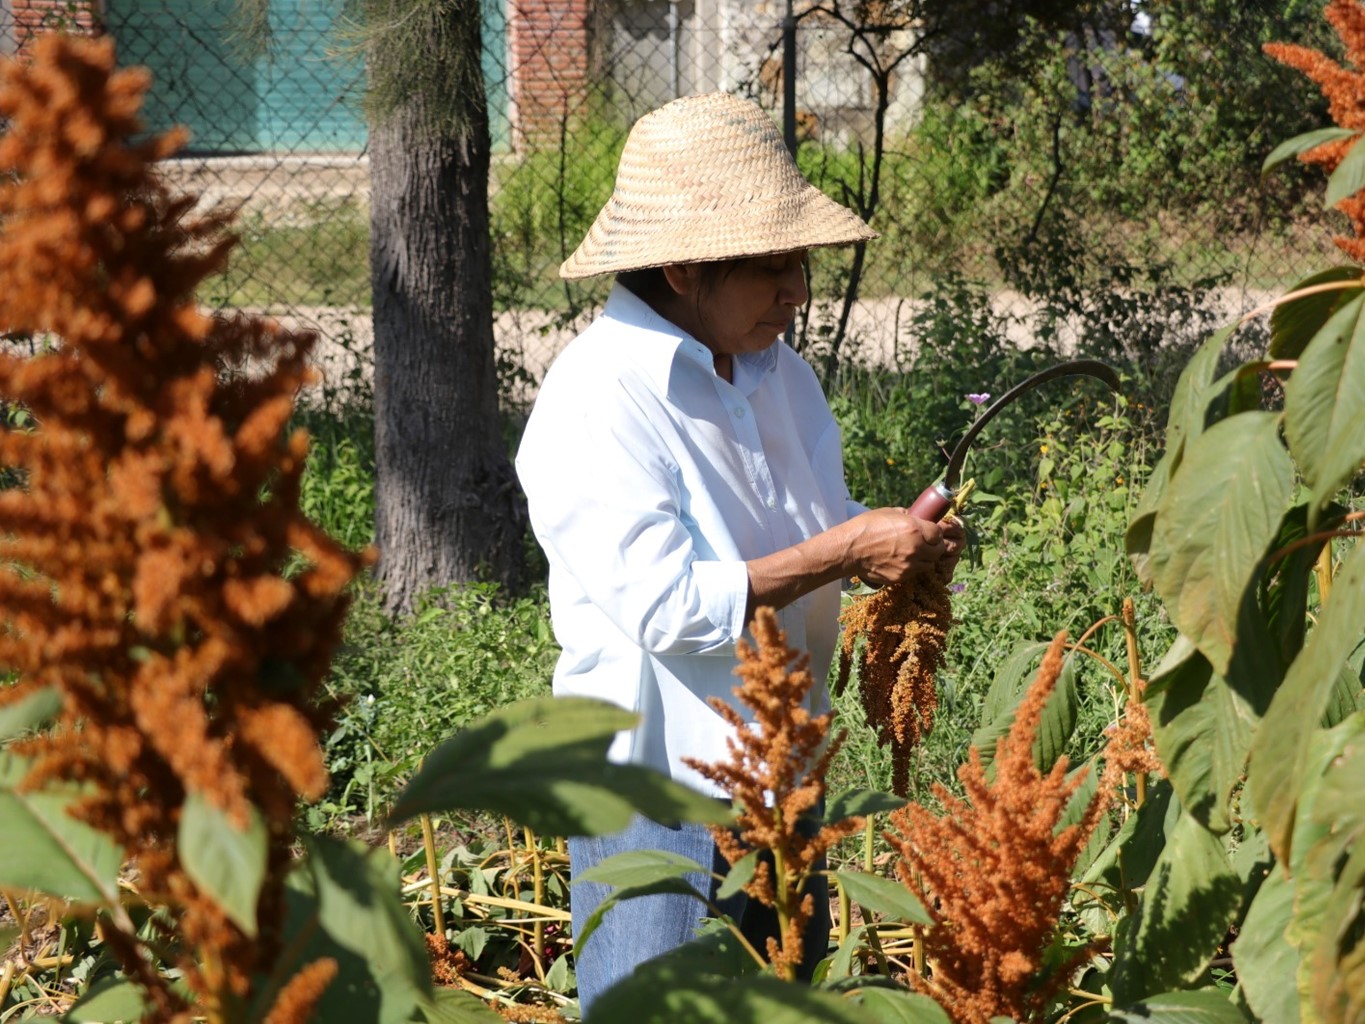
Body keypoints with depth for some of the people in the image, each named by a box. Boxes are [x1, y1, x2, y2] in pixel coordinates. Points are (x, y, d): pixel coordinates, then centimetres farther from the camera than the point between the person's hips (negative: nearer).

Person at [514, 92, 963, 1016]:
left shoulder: (778, 371, 7)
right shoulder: (597, 402, -20)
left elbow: (817, 524, 17)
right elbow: (666, 608, -26)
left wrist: (898, 539, -6)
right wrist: (846, 551, -23)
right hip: (657, 796, -8)